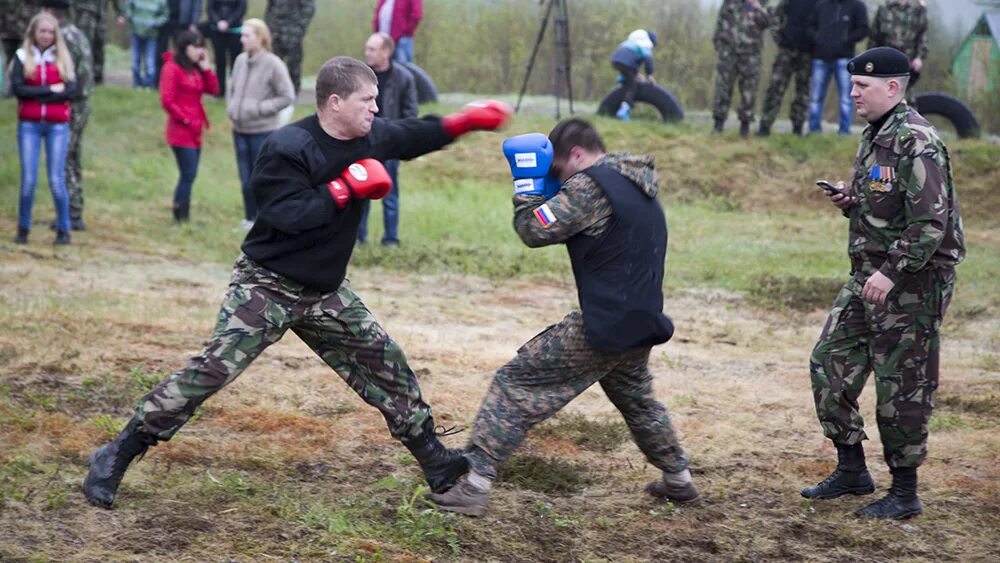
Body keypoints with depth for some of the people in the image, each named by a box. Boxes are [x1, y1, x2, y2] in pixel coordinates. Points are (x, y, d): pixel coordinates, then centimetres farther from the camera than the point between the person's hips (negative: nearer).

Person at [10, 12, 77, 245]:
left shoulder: (63, 58, 8)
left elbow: (71, 90, -5)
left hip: (57, 125, 0)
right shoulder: (22, 57, 5)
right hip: (29, 125, 0)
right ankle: (23, 229, 10)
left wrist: (36, 95, -9)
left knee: (56, 180, -3)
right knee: (28, 179, -5)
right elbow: (17, 89, -8)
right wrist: (50, 90, -11)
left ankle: (63, 230, 8)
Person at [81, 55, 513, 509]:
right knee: (211, 370, -16)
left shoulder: (369, 137, 2)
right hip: (266, 287, -7)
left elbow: (409, 137, 23)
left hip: (324, 293, 7)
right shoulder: (287, 148, -21)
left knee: (386, 364, 8)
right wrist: (346, 188, -25)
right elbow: (288, 215, -29)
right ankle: (116, 458, -9)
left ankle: (434, 460, 22)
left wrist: (463, 122, 14)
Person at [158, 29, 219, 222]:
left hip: (195, 131, 8)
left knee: (188, 176, 9)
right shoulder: (172, 67, -8)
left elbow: (213, 90, 10)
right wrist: (185, 120, -9)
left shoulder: (196, 69, 15)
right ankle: (181, 217, -7)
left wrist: (206, 69, 0)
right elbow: (167, 101, -13)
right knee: (188, 175, -11)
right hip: (181, 131, -8)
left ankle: (182, 216, 13)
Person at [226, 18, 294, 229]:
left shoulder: (273, 64, -13)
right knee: (246, 180, 12)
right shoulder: (240, 60, 4)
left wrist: (261, 108, -15)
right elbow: (232, 88, 19)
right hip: (240, 130, 5)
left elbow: (287, 96, -11)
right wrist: (231, 108, 3)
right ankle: (250, 218, 25)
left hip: (263, 131, -5)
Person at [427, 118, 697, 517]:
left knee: (515, 386, -6)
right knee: (636, 400, 34)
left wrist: (527, 180, -2)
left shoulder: (592, 186, -15)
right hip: (641, 324, 9)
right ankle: (678, 480, 43)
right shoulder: (639, 187, 15)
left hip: (603, 328, -9)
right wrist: (544, 187, 12)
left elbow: (533, 230, -16)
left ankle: (474, 486, -12)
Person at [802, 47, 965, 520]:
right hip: (869, 273, 10)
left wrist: (893, 272, -27)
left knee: (901, 388, -2)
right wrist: (850, 200, 3)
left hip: (912, 281, -10)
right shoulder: (873, 135, 12)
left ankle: (905, 493, 10)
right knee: (830, 362, 10)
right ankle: (851, 470, 21)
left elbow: (931, 220, -24)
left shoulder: (917, 143, -18)